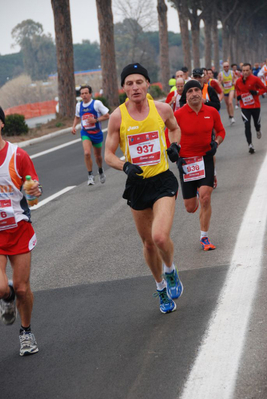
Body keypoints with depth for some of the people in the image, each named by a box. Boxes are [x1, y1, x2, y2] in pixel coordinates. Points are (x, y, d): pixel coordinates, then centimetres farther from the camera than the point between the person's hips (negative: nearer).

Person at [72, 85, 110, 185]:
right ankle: (90, 175, -9)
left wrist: (95, 120, -21)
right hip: (85, 133, 1)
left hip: (96, 133, -1)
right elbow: (77, 117, 22)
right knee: (87, 153, -21)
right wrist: (74, 126, 5)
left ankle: (100, 170, 44)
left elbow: (107, 115, -9)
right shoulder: (79, 105, 3)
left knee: (98, 155, 13)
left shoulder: (96, 103, -11)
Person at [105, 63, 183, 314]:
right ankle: (161, 287, 36)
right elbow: (109, 155, -2)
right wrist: (125, 166, -21)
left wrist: (174, 146, -1)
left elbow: (174, 128, 19)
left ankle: (170, 271, 11)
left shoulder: (162, 109, -4)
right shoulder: (117, 116, -7)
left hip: (163, 181, -1)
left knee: (160, 236, -22)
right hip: (137, 184, 1)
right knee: (148, 242, 12)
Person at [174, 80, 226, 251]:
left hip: (206, 158, 1)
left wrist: (216, 143, -6)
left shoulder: (212, 112, -2)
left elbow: (221, 131, 14)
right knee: (190, 208, 5)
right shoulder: (178, 115, -9)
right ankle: (195, 195, 46)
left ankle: (205, 238, -1)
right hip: (186, 160, -1)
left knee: (205, 198, -17)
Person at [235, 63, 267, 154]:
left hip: (255, 106, -1)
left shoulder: (255, 79, -12)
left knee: (257, 123, 14)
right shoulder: (238, 81, -2)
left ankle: (258, 131, 53)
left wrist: (257, 92, -21)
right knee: (247, 126, -12)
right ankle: (250, 145, -11)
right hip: (245, 107, 1)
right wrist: (238, 96, -1)